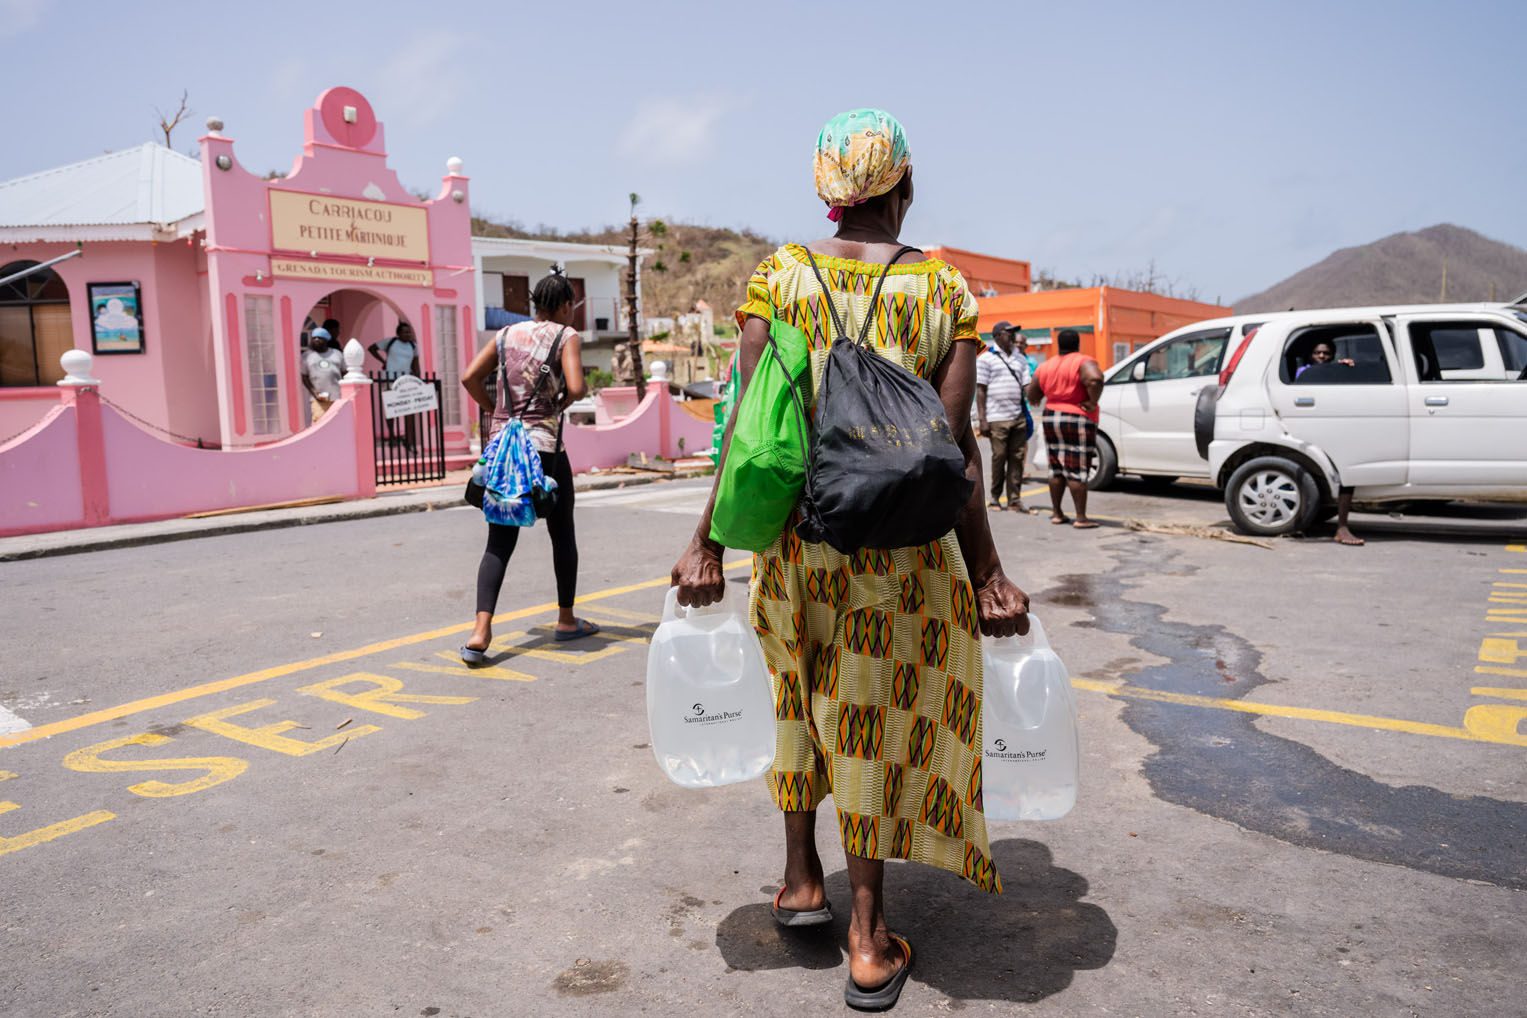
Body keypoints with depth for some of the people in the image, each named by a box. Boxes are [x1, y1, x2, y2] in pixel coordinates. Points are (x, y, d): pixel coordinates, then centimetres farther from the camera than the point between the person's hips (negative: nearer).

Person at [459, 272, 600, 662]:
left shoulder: (508, 333, 13)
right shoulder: (566, 336, 0)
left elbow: (470, 377, 4)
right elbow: (576, 387, -15)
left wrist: (496, 411, 14)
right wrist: (563, 403, 6)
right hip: (544, 446, -4)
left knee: (499, 542, 3)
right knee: (562, 534, 14)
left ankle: (480, 632, -11)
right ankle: (567, 620, 26)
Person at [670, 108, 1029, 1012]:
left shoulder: (778, 276, -2)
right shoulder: (946, 290, -4)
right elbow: (954, 446, -8)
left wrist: (709, 544, -1)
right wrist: (985, 572, -2)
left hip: (794, 532, 1)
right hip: (902, 542, -1)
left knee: (802, 694, 23)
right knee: (878, 716, 10)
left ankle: (801, 878, 36)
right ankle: (870, 942, 21)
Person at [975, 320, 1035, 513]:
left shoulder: (1020, 359, 16)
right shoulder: (986, 358, 1)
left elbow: (1027, 385, 13)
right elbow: (980, 390, -3)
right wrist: (982, 419, -9)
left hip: (1019, 417, 5)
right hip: (997, 418, -5)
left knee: (1017, 458, 4)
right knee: (999, 457, -2)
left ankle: (1014, 499, 9)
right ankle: (995, 497, 12)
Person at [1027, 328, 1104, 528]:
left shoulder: (1045, 367, 7)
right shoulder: (1083, 362, -10)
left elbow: (1032, 396, 12)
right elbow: (1095, 379, -31)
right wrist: (1093, 402, -18)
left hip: (1051, 419, 6)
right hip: (1078, 422, -5)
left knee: (1056, 469, 14)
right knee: (1078, 471, -3)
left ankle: (1056, 513, 19)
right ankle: (1081, 518, -2)